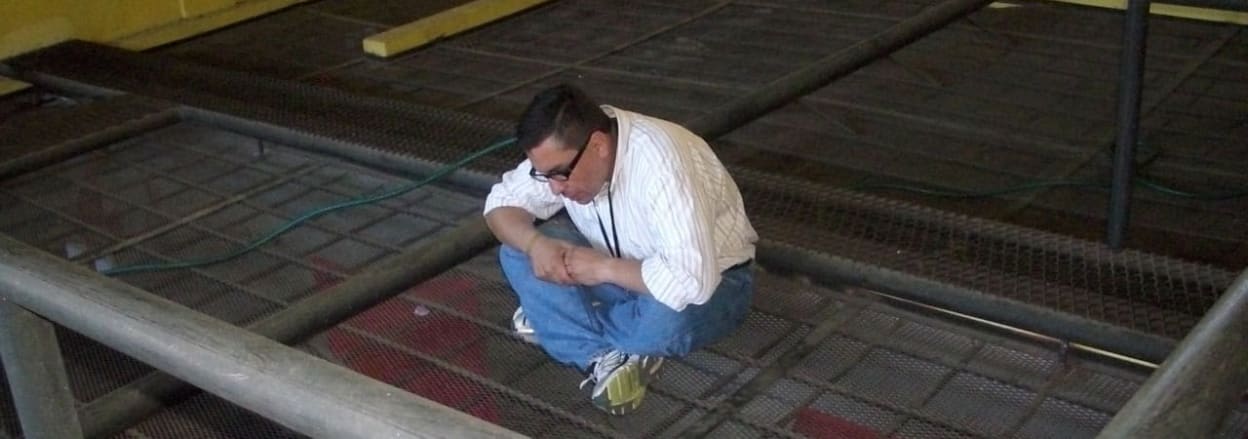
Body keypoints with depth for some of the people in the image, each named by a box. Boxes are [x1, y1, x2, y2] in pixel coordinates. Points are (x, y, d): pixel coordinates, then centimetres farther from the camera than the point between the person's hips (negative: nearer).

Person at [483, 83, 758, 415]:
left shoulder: (659, 162, -36)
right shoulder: (560, 150, -16)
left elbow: (691, 281, -43)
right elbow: (501, 202, -4)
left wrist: (604, 268, -31)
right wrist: (535, 243, -25)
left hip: (710, 281, -6)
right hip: (626, 271, 6)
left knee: (668, 319, -40)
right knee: (517, 251, -11)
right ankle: (604, 357, -20)